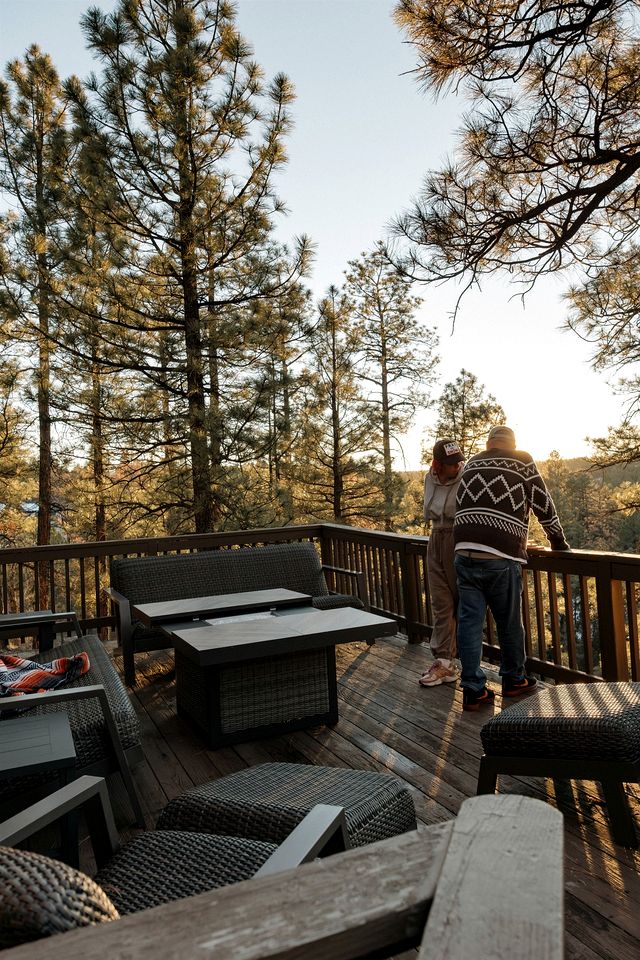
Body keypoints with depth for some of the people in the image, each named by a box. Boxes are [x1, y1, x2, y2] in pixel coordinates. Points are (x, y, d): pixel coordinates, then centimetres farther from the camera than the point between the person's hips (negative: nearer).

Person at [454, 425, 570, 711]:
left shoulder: (470, 465, 19)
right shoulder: (522, 461, 7)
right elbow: (543, 505, 8)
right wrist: (558, 541, 22)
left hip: (464, 552, 4)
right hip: (501, 558, -3)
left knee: (469, 621, 5)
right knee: (509, 623, 13)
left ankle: (473, 690, 8)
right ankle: (513, 681, 29)